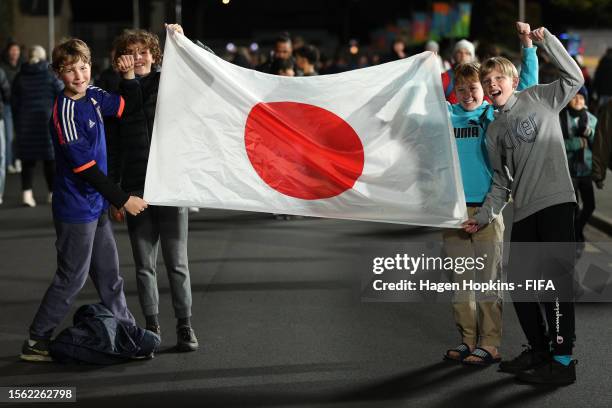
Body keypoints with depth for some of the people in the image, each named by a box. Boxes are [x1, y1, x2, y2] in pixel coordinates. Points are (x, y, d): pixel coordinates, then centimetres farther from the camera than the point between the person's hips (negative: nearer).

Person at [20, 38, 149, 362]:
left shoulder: (93, 96, 3)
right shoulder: (64, 111, -20)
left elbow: (129, 107, 21)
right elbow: (84, 166, -21)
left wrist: (129, 76, 4)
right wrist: (123, 199, -17)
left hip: (96, 206, 8)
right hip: (76, 209, -8)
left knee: (109, 274, 17)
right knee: (71, 278, -1)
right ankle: (35, 343, 9)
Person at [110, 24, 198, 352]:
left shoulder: (168, 84, 5)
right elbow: (113, 149, 9)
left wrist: (181, 42, -19)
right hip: (135, 188, 2)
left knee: (177, 261, -1)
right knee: (144, 264, 6)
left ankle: (184, 325, 8)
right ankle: (151, 325, 16)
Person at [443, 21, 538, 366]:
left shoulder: (497, 115, 2)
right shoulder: (445, 116, 9)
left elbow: (526, 86, -1)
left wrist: (527, 44, -10)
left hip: (486, 208, -3)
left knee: (488, 281, -2)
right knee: (462, 280, 10)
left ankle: (490, 345, 3)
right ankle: (468, 340, 19)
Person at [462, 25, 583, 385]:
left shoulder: (539, 99, 6)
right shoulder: (495, 129, 17)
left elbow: (574, 78, -4)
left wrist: (546, 40, -6)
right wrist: (484, 216, 13)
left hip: (557, 201, -6)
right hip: (524, 211, 6)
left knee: (556, 277, -11)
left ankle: (563, 359, -8)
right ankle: (539, 350, 23)